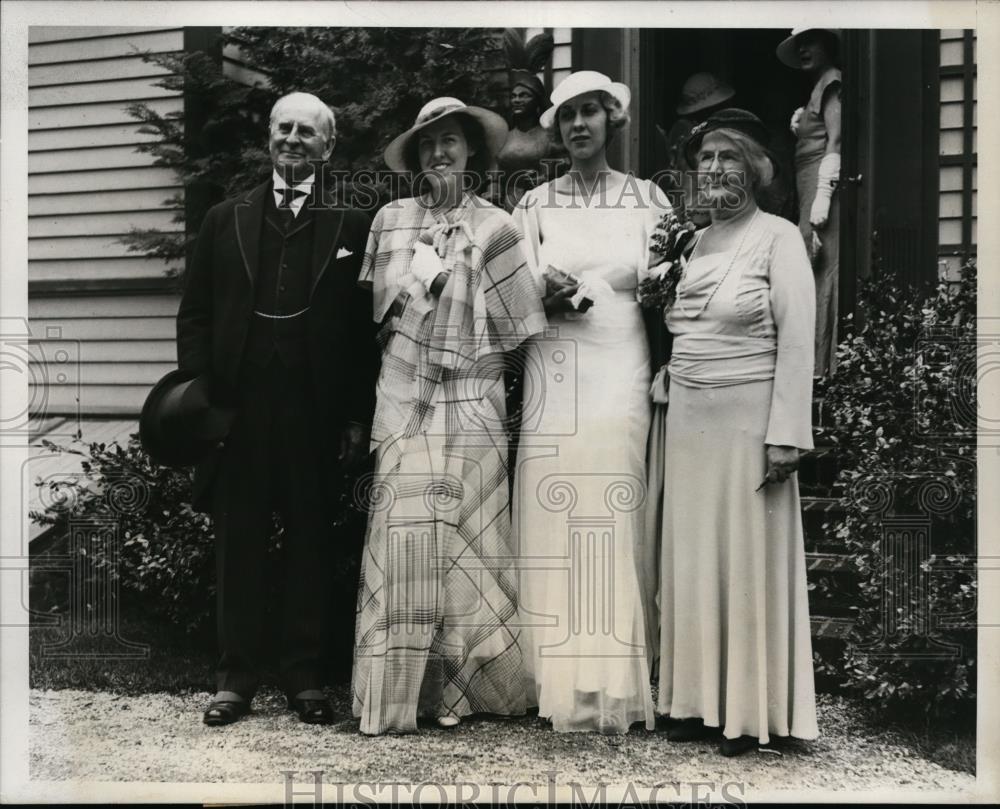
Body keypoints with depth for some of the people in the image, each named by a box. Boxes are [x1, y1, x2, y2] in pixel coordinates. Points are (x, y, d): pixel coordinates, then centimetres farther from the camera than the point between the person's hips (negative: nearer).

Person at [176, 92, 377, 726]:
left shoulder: (352, 226, 7)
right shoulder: (226, 219, 12)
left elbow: (366, 328, 3)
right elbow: (195, 313, 10)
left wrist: (358, 416, -3)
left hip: (316, 414, -1)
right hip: (237, 409, 1)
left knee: (311, 547, 6)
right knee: (238, 546, 6)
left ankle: (307, 678, 17)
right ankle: (237, 679, 16)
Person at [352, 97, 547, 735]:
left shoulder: (494, 228, 2)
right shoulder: (391, 220, 10)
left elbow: (517, 331, 2)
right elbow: (372, 312, 13)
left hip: (470, 406, -1)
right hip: (402, 403, 2)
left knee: (464, 543, 1)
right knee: (403, 539, -4)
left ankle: (460, 687, 13)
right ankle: (397, 690, 5)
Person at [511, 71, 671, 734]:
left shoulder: (647, 199, 9)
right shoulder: (536, 205, 10)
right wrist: (547, 294, -14)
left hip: (622, 379, 0)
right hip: (554, 378, 1)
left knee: (616, 527, -3)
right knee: (553, 528, -3)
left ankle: (618, 689, 6)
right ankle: (563, 685, 6)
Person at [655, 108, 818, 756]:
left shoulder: (778, 238, -6)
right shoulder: (697, 242, 14)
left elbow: (797, 342, -11)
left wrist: (785, 435, -16)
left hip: (746, 418, -6)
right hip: (688, 418, 7)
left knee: (747, 557, 1)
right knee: (693, 558, 9)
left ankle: (751, 711, 12)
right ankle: (700, 702, 20)